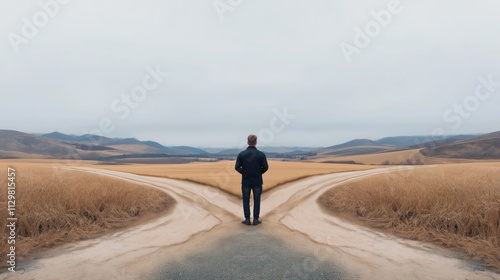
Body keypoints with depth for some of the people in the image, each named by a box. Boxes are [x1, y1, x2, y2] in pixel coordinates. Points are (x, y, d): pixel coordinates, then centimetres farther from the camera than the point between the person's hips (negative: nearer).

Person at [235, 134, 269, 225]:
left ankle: (247, 219, 13)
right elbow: (265, 167, -7)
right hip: (257, 181, 0)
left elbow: (237, 167, -6)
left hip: (245, 181, 0)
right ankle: (256, 219, 13)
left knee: (246, 200, 10)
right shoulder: (261, 154, -9)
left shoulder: (241, 154, -8)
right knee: (256, 200, 9)